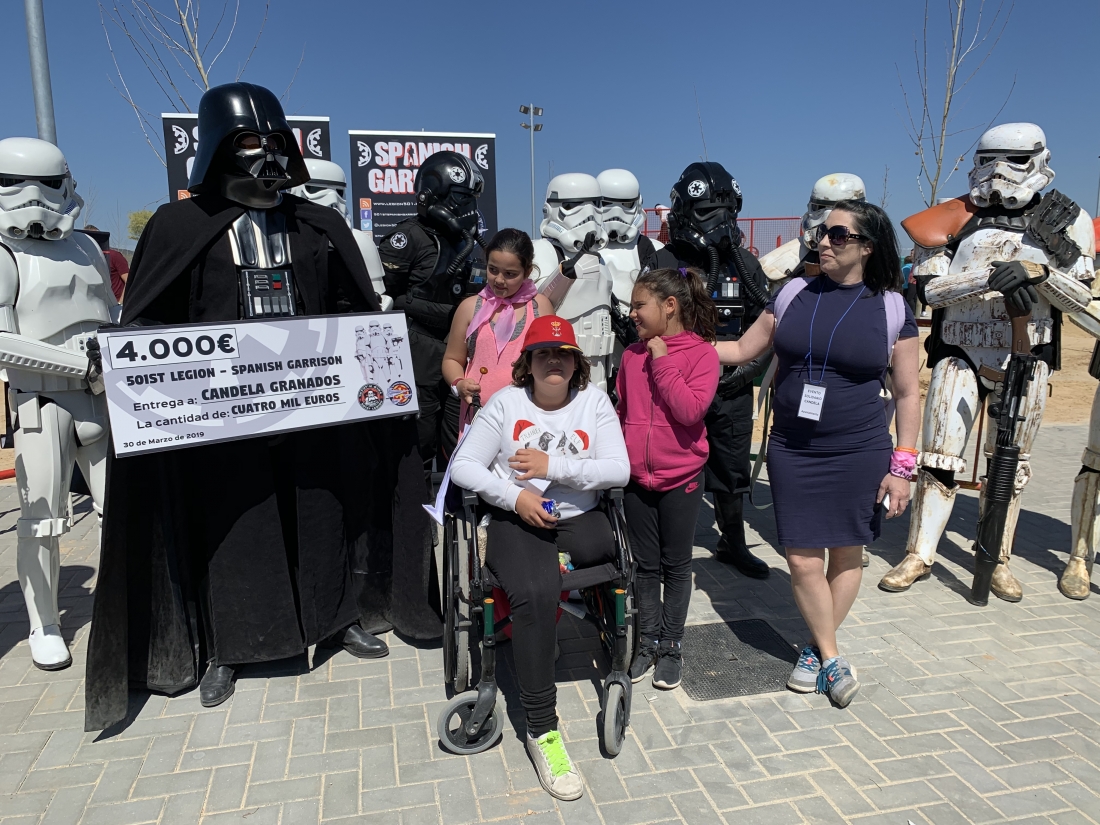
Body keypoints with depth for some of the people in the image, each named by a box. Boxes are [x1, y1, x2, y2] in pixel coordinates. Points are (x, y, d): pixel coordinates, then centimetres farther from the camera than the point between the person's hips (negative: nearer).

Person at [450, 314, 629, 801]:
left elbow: (619, 471, -5)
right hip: (515, 519, -2)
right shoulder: (505, 403, 2)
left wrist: (554, 466, -14)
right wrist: (515, 495, -16)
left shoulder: (594, 401, 5)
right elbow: (463, 466, -3)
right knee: (536, 594, -29)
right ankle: (542, 730, -18)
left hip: (578, 518, 3)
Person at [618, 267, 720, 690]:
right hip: (637, 477, 4)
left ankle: (671, 646, 23)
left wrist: (663, 363, -19)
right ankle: (648, 641, 26)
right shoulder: (632, 355, 5)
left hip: (681, 477, -4)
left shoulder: (702, 353, -9)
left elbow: (691, 410, -21)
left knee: (676, 564, 10)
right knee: (646, 565, 13)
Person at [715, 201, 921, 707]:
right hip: (792, 453, 2)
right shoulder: (794, 294, 4)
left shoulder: (891, 308, -2)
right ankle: (830, 657, 22)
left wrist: (902, 466, -3)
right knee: (803, 559, 2)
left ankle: (816, 649, 29)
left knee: (847, 553, 8)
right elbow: (742, 350, 9)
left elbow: (907, 392, 1)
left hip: (859, 456, -1)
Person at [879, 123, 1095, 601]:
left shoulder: (1066, 220, 1)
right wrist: (991, 277, -24)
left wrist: (1038, 271, -21)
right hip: (959, 355, -1)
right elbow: (932, 287, -9)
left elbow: (1079, 299, -2)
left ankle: (998, 560, 23)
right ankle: (919, 555, 8)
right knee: (939, 460, -2)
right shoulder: (958, 217, -1)